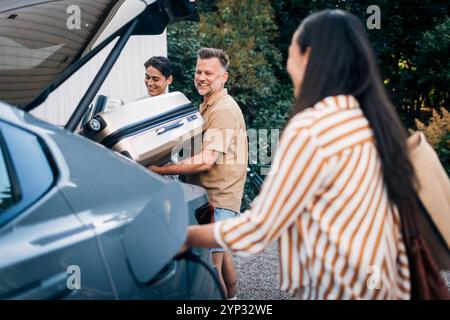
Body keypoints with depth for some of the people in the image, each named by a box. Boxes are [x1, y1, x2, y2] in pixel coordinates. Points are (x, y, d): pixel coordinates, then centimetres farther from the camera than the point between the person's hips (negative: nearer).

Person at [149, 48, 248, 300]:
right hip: (216, 195, 11)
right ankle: (231, 297, 39)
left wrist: (160, 170, -24)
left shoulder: (223, 110, -18)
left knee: (210, 262, -8)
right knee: (220, 251, 23)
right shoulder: (209, 105, 16)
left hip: (217, 198, -11)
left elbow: (205, 161, -26)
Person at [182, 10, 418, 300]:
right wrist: (401, 289, 16)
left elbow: (256, 232, -16)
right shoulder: (367, 119, 5)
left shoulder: (309, 128, -20)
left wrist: (187, 236, -1)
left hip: (338, 291, -8)